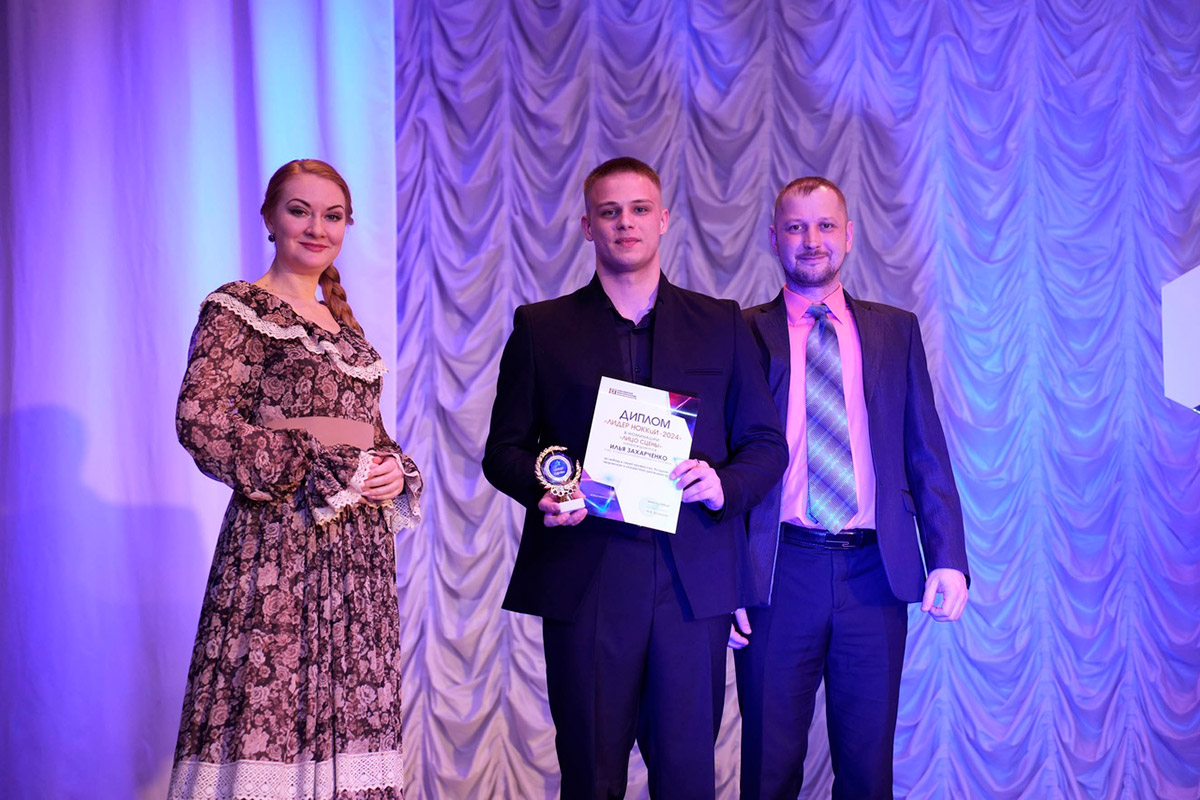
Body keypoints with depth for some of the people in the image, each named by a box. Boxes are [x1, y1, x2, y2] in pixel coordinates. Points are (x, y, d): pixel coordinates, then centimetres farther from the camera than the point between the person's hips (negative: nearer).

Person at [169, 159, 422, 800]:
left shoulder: (343, 325, 19)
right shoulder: (236, 309, -2)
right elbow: (201, 423, -14)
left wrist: (395, 471, 1)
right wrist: (324, 471, -14)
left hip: (359, 548, 7)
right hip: (280, 541, -7)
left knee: (348, 713, 5)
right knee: (271, 717, -8)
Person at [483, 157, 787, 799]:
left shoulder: (721, 324, 14)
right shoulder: (541, 327, 12)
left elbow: (767, 443, 13)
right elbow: (504, 448, 10)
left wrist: (726, 483, -8)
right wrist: (543, 489, -12)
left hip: (693, 582, 1)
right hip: (584, 583, 0)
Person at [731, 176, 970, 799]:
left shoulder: (896, 332, 11)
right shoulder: (743, 335, 5)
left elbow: (927, 455, 8)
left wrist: (948, 559, -4)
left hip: (875, 575, 2)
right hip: (778, 576, -2)